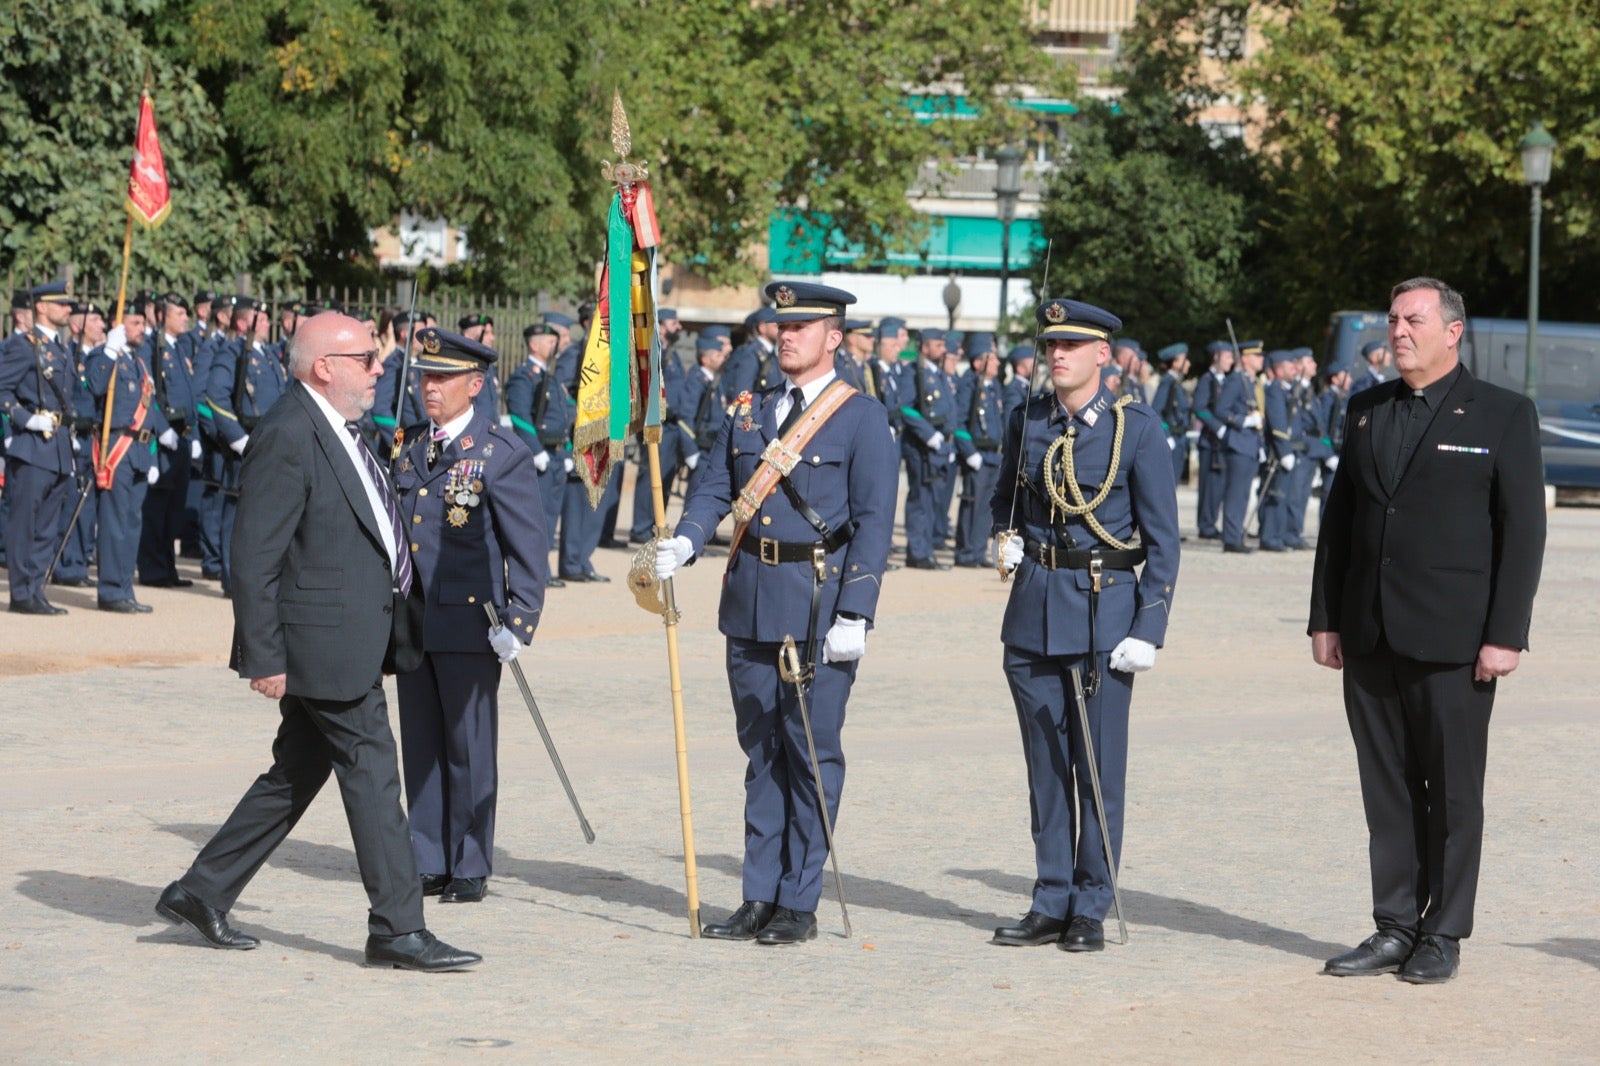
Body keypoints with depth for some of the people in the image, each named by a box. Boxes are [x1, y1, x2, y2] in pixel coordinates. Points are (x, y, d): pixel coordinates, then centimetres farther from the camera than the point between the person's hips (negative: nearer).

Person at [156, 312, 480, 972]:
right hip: (323, 643, -10)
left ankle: (201, 893, 23)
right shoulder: (287, 437, -16)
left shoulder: (340, 431, 16)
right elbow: (254, 557, -18)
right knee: (372, 773, -6)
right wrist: (264, 657, -20)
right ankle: (397, 928, 0)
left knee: (296, 775, 15)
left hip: (354, 639, 10)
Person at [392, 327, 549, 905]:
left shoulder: (504, 453, -7)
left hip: (470, 624, -6)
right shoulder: (409, 446, 11)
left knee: (469, 749, 2)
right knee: (421, 747, 10)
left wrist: (519, 622, -15)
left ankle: (470, 868, 11)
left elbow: (530, 547, -8)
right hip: (412, 623, 6)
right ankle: (429, 863, 18)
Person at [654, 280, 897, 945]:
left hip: (819, 603, -5)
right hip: (750, 601, 5)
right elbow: (715, 490, 10)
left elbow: (873, 521, -8)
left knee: (812, 751, -1)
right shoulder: (747, 412, 13)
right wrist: (683, 544, -12)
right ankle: (759, 898, 15)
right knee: (760, 750, 10)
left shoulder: (861, 418, -3)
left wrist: (854, 615, -15)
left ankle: (799, 903, 6)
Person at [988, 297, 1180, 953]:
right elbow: (1005, 499, 24)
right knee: (1045, 763, 8)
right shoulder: (1028, 422, 7)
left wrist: (1149, 628, -11)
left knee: (1099, 765, 0)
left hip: (1104, 609, -4)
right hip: (1033, 607, 4)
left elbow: (1162, 538, -4)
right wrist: (1006, 539, 2)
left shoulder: (1137, 428, -5)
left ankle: (1090, 910, 7)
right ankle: (1051, 904, 15)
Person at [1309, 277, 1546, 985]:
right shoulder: (1366, 410, 13)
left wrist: (1505, 635, -11)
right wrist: (1325, 619, 9)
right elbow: (1338, 518, 15)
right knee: (1387, 792, 7)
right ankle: (1394, 930, 14)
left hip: (1453, 638, -5)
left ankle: (1443, 937, 9)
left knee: (1452, 792, 1)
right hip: (1370, 636, 5)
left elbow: (1523, 531, -5)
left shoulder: (1503, 416, -2)